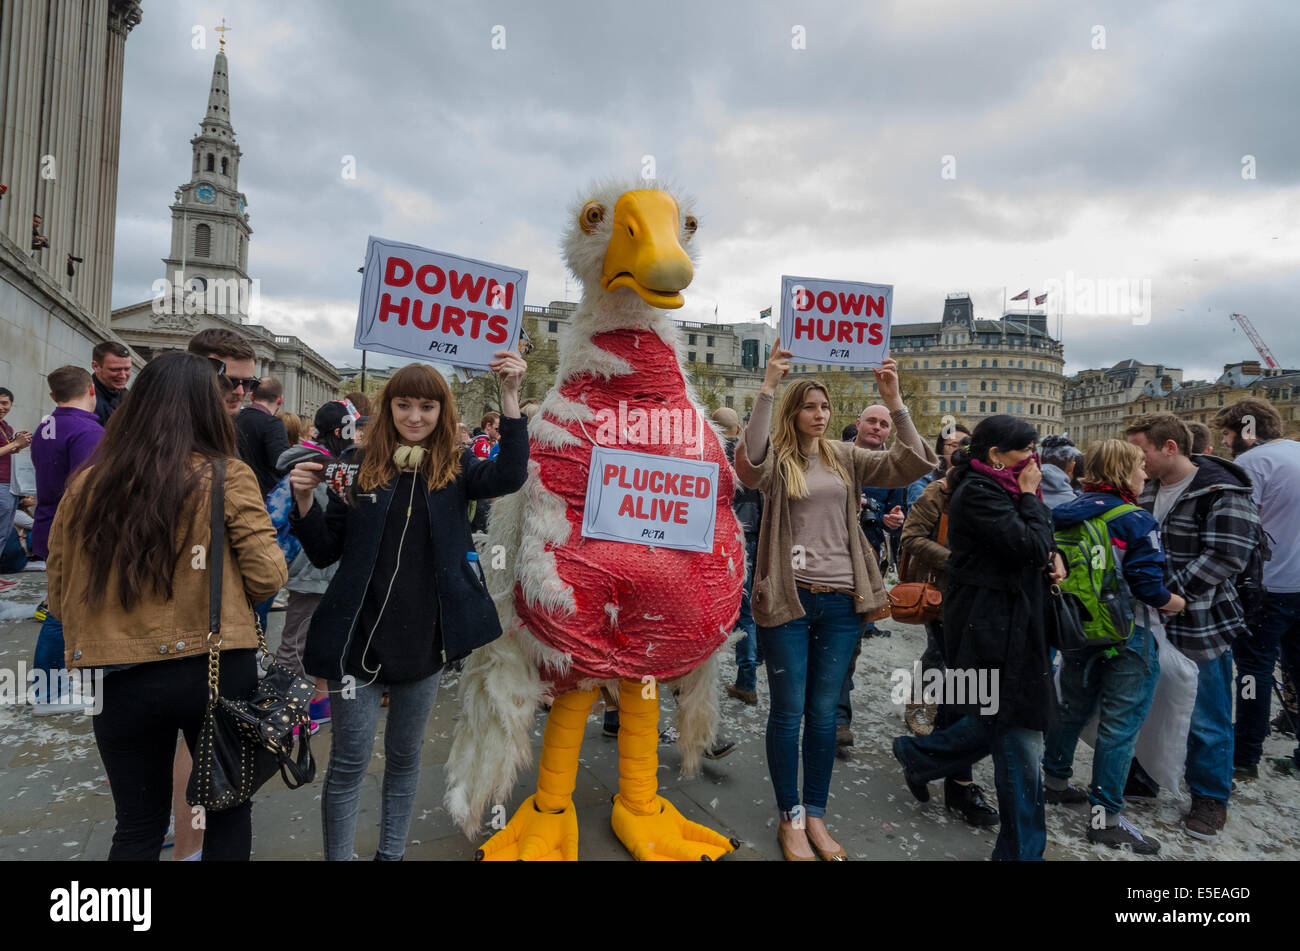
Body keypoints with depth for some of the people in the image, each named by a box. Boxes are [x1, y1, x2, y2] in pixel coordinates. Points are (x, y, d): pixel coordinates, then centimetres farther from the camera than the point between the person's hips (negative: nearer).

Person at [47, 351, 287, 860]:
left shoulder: (85, 487, -1)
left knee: (138, 827, 20)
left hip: (118, 678, 3)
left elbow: (60, 597, 8)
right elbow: (267, 577, -11)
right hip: (216, 670, -2)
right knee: (229, 809, 19)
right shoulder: (227, 476, -10)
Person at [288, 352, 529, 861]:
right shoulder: (361, 466, -2)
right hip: (361, 638, -1)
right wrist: (305, 500, -17)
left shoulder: (455, 468, 0)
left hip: (424, 641, 2)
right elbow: (325, 552, 1)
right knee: (349, 763, 7)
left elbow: (507, 475, -21)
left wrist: (510, 395, -30)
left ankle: (391, 853, 39)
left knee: (405, 757, 19)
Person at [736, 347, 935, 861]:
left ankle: (816, 815, 30)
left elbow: (911, 465, -1)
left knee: (824, 713, 13)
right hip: (788, 600, -3)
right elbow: (749, 461, -27)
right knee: (788, 712, 7)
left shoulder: (845, 457, 9)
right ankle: (790, 817, 25)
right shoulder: (776, 459, -2)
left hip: (841, 601, 4)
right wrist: (767, 388, -29)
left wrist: (893, 401, -11)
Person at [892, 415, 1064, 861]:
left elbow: (1040, 541, 20)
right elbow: (1027, 545, -22)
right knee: (1020, 742, -1)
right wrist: (1031, 497, -9)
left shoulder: (1000, 489, 14)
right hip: (992, 630, -10)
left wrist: (1053, 554, -1)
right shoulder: (978, 493, -16)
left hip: (1011, 625, 10)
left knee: (996, 724, 19)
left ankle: (916, 754, 37)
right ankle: (1021, 850, 14)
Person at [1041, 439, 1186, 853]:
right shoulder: (1136, 521, -17)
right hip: (1128, 635, -6)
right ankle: (1106, 817, 9)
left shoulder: (1069, 514, 1)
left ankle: (1054, 781, 33)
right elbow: (1147, 584, -20)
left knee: (1073, 708, 21)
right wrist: (1175, 603, -2)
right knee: (1120, 724, 2)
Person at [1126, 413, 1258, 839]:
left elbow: (1225, 556, -22)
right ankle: (1145, 775, 36)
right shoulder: (1145, 489, 6)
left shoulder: (1222, 492, -14)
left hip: (1201, 624, -6)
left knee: (1206, 718, 8)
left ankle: (1210, 797, 26)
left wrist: (1170, 594, -23)